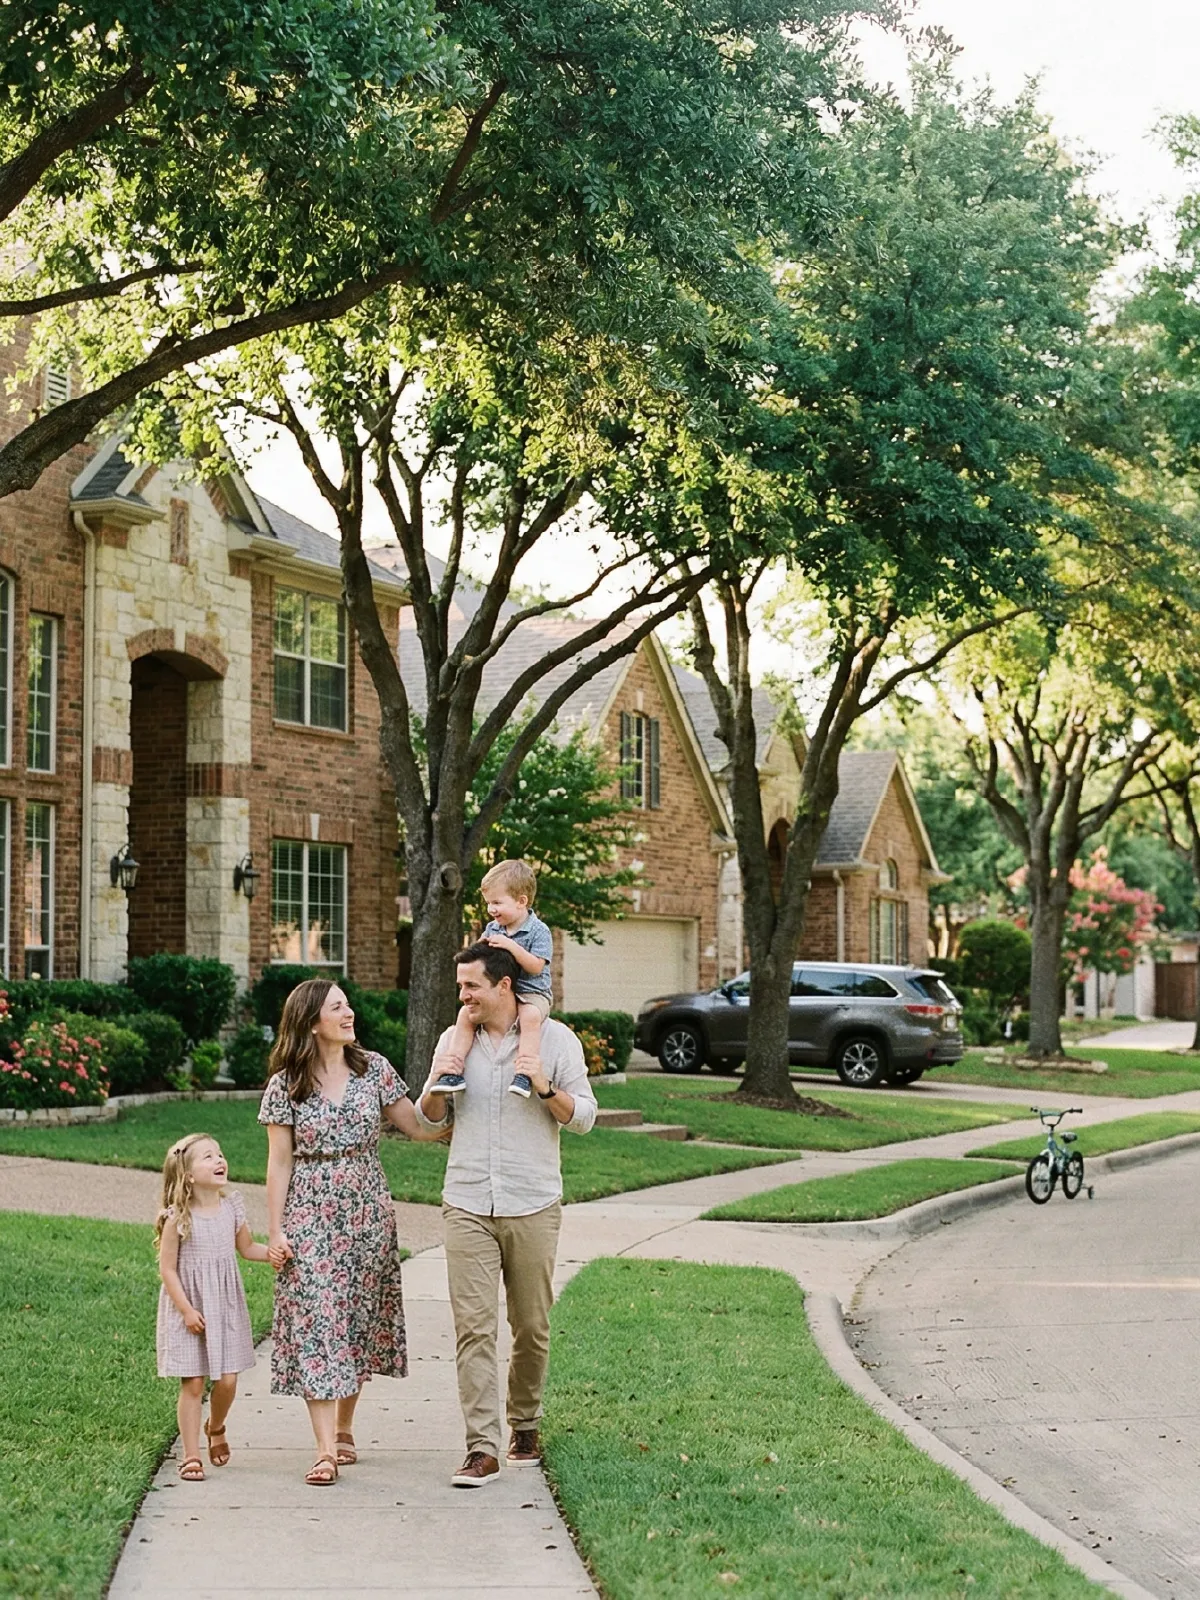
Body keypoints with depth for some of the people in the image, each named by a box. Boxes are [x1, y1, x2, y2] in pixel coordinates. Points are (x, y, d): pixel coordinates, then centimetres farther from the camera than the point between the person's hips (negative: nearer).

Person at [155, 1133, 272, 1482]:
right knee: (192, 1383, -2)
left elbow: (247, 1248, 16)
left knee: (227, 1380, 4)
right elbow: (167, 1268, -10)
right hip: (189, 1309, -4)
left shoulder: (231, 1208, 1)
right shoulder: (178, 1218, -13)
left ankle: (216, 1428, 35)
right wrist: (187, 1310, -15)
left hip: (226, 1307, 4)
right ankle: (190, 1456, 8)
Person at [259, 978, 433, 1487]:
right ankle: (325, 1450, -10)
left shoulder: (374, 1069, 3)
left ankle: (344, 1429, 25)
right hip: (311, 1216, -3)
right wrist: (275, 1231, -4)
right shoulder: (286, 1084, -3)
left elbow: (417, 1127, 6)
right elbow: (280, 1161, -2)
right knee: (316, 1321, -8)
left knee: (358, 1318, 8)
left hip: (367, 1212, 3)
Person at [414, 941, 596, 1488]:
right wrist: (435, 1088, -4)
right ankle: (482, 1447, -8)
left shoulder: (555, 1039, 2)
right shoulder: (454, 1040, 11)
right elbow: (431, 1121, 17)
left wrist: (548, 1090, -17)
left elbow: (584, 1116, 1)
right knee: (473, 1326, -7)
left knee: (532, 1325, 7)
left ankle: (525, 1424, 26)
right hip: (467, 1206, 1)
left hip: (533, 1206, -1)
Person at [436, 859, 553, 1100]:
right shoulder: (492, 929, 10)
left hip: (531, 992, -6)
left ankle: (524, 1074, -45)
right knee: (466, 1014, -17)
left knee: (530, 1016, -38)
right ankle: (453, 1070, -18)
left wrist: (511, 946, -26)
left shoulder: (538, 931, -8)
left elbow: (536, 966, -19)